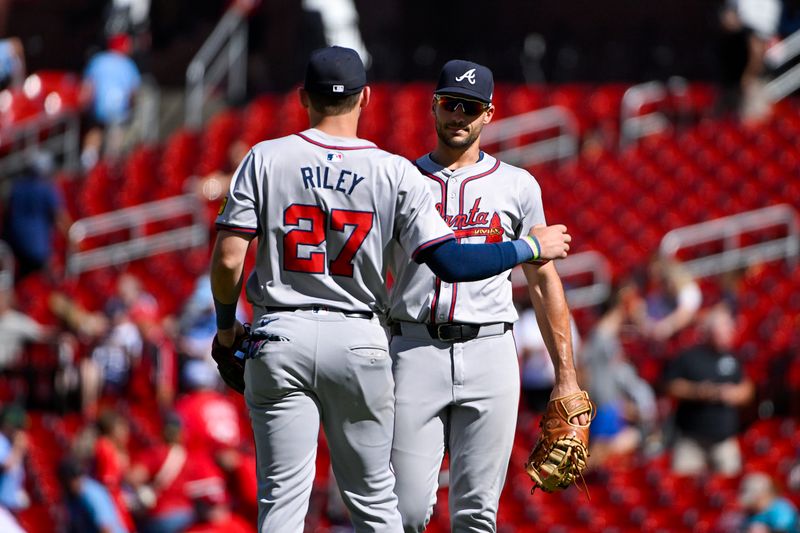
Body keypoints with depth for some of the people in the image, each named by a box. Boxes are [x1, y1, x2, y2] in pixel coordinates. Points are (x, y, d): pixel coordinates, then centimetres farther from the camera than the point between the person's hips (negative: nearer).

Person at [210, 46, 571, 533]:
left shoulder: (265, 159, -1)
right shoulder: (395, 173, -2)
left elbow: (228, 259, -6)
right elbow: (449, 262, -8)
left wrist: (226, 323, 13)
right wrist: (531, 248, 6)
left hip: (280, 335, 0)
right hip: (359, 343, 0)